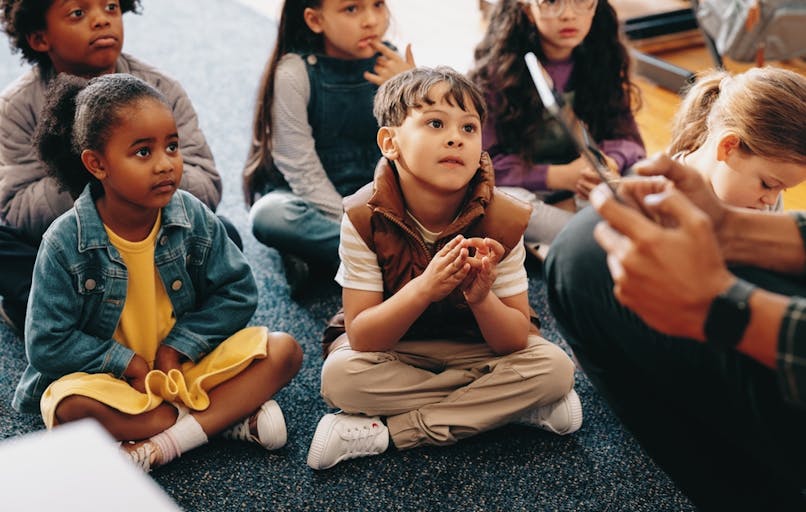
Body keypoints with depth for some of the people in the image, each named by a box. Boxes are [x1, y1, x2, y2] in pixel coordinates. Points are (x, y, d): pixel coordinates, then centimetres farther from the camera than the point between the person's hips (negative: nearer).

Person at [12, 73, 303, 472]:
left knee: (284, 350, -16)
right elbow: (47, 344, -14)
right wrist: (128, 363, -19)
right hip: (110, 376, -2)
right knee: (70, 406, -35)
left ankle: (160, 446, -27)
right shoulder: (66, 242, -17)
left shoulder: (193, 217, -10)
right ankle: (233, 414, -24)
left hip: (183, 363, 3)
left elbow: (237, 293, -4)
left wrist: (178, 346, -14)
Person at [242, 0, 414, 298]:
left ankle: (314, 254, -21)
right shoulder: (294, 72, -18)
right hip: (309, 199, -3)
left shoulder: (389, 64, -7)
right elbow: (302, 171, -17)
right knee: (269, 215, -37)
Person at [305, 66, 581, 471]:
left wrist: (482, 298, -40)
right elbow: (360, 337, -24)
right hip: (390, 348, -1)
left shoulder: (502, 221, -19)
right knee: (339, 376, -31)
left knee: (554, 366, -24)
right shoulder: (364, 217, -22)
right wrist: (423, 288, -42)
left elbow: (516, 342, -17)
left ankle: (385, 432, -20)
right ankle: (505, 406, -16)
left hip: (475, 347, 2)